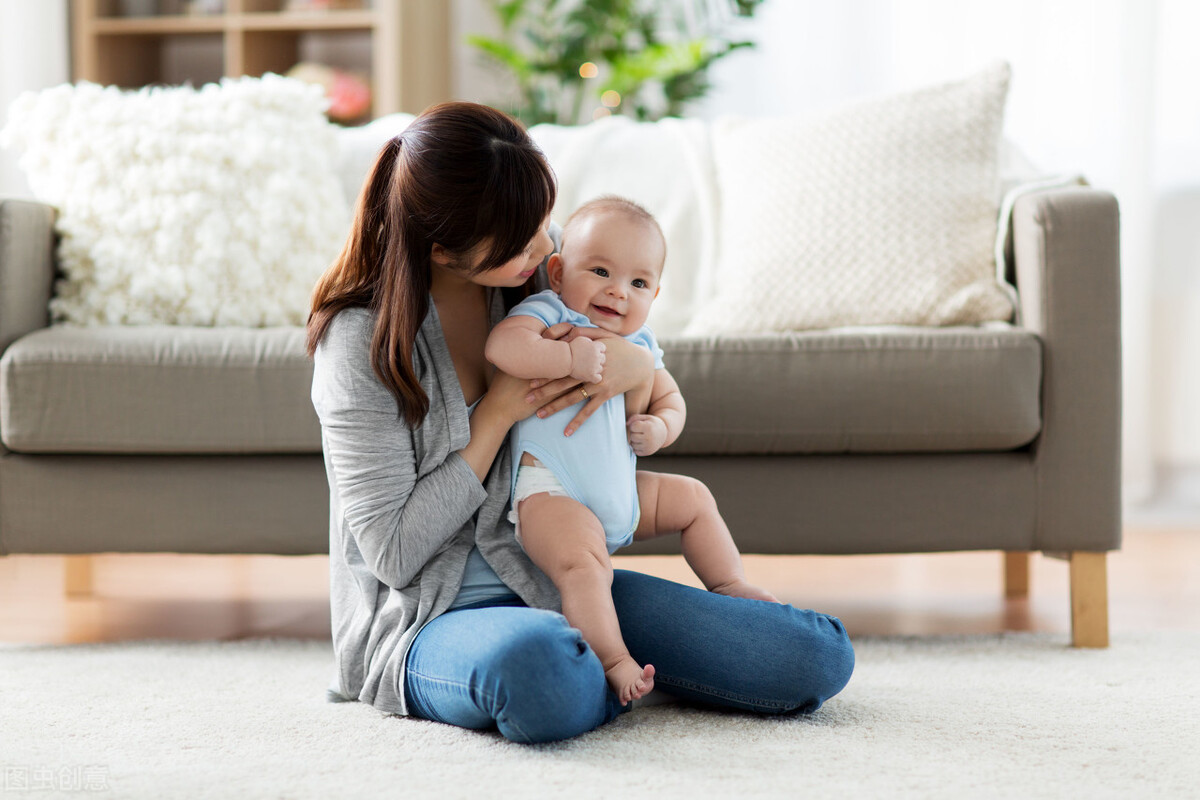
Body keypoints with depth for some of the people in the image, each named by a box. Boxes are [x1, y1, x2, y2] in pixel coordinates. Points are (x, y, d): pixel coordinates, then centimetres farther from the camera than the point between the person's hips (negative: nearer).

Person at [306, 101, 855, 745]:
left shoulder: (541, 259, 1)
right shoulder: (360, 341, -15)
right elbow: (393, 554, -15)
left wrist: (637, 365, -9)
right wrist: (499, 413, -16)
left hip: (558, 588, 5)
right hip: (430, 618, -5)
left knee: (817, 658, -11)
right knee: (534, 662, -44)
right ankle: (619, 673, -9)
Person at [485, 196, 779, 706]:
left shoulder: (638, 344, 15)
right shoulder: (548, 313, -9)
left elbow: (669, 397, 25)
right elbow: (502, 346, -29)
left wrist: (660, 427, 2)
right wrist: (571, 359, -31)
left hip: (620, 488, 8)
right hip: (550, 492, -8)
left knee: (693, 498, 21)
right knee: (583, 563, -33)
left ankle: (730, 586, 35)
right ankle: (614, 661, -33)